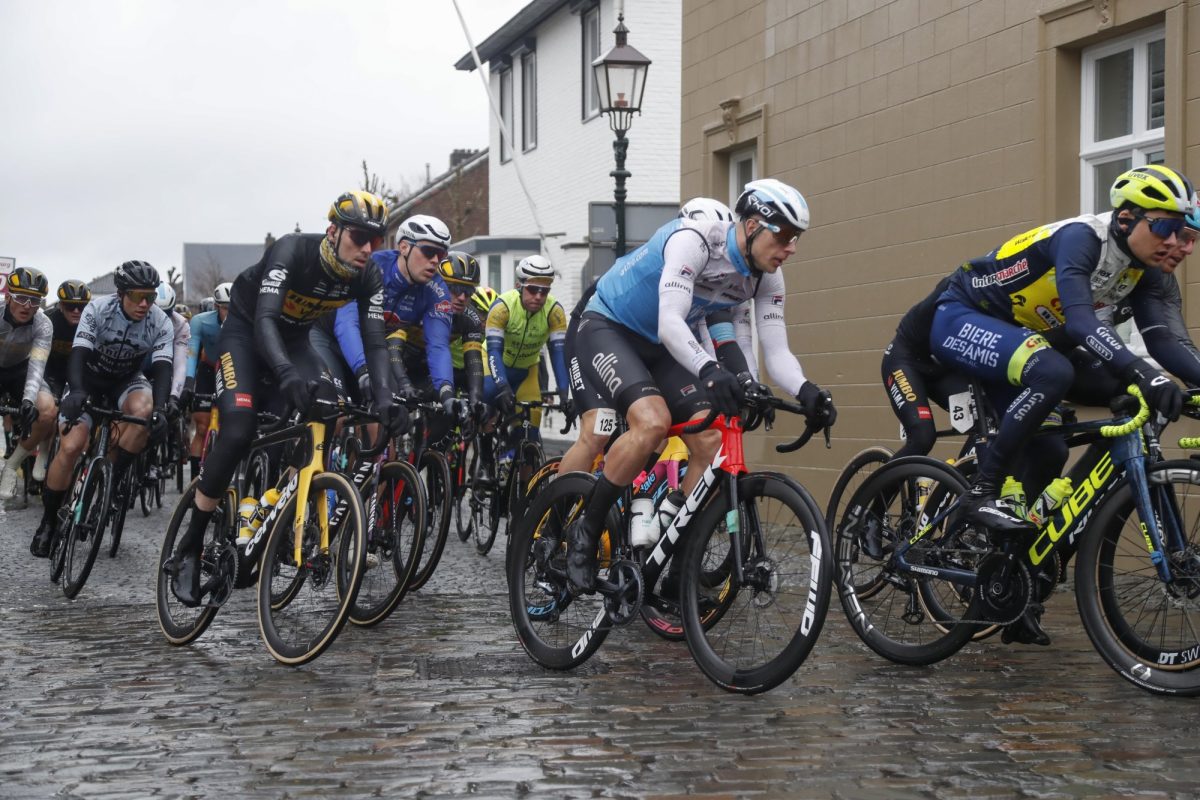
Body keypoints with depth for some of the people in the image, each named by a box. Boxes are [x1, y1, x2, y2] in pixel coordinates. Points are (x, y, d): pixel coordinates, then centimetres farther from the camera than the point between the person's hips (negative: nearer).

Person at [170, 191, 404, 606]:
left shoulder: (368, 276, -17)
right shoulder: (292, 250, -33)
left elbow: (374, 340, -18)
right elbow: (264, 319, -42)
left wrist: (383, 397, -36)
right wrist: (287, 374, -60)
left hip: (293, 338, 5)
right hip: (246, 331, -5)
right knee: (238, 432, -23)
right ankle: (190, 547, -12)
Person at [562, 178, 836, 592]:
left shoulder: (767, 278, -7)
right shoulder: (693, 240, -29)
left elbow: (776, 351, -11)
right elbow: (670, 323, -39)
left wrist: (806, 392, -31)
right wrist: (710, 371, -56)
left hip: (659, 347, 7)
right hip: (606, 329, -7)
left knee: (713, 442, -12)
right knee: (652, 421, -33)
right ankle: (585, 530, -15)